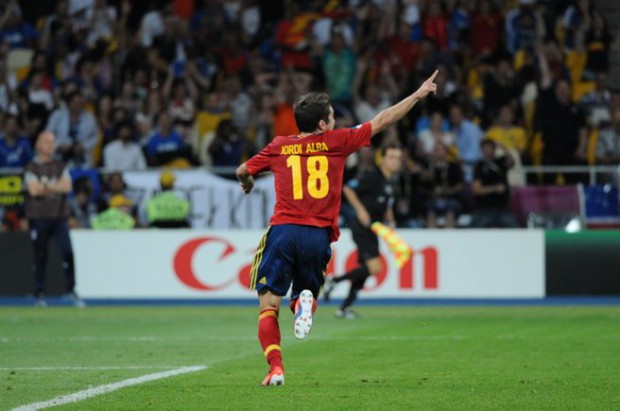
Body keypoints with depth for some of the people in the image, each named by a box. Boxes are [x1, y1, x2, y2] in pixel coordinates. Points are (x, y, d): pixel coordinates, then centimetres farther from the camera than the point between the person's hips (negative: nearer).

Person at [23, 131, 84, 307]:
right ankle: (39, 294, 8)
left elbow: (67, 186, -3)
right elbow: (34, 190, -13)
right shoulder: (32, 167, 1)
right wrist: (56, 187, -5)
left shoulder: (60, 167, 13)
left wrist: (46, 186, -11)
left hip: (59, 216, 3)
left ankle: (71, 290, -5)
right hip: (39, 218, -3)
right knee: (40, 256, 1)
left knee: (68, 252, -10)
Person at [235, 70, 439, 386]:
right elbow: (381, 122, 15)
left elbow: (243, 172, 26)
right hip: (318, 236, 0)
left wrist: (247, 183, 51)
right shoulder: (336, 142, 8)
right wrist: (418, 94, 25)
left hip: (283, 230, 0)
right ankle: (305, 300, -17)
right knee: (305, 291, 22)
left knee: (268, 305, 2)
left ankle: (275, 368, -18)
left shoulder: (278, 147, 12)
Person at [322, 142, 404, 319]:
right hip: (362, 227, -9)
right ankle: (334, 281, -5)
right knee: (374, 268, -17)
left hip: (372, 230, 9)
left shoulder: (390, 182, 12)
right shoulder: (372, 177, -14)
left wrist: (390, 221, 13)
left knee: (364, 269, 10)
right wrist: (360, 210, -21)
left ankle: (345, 308, 17)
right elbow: (347, 189, -16)